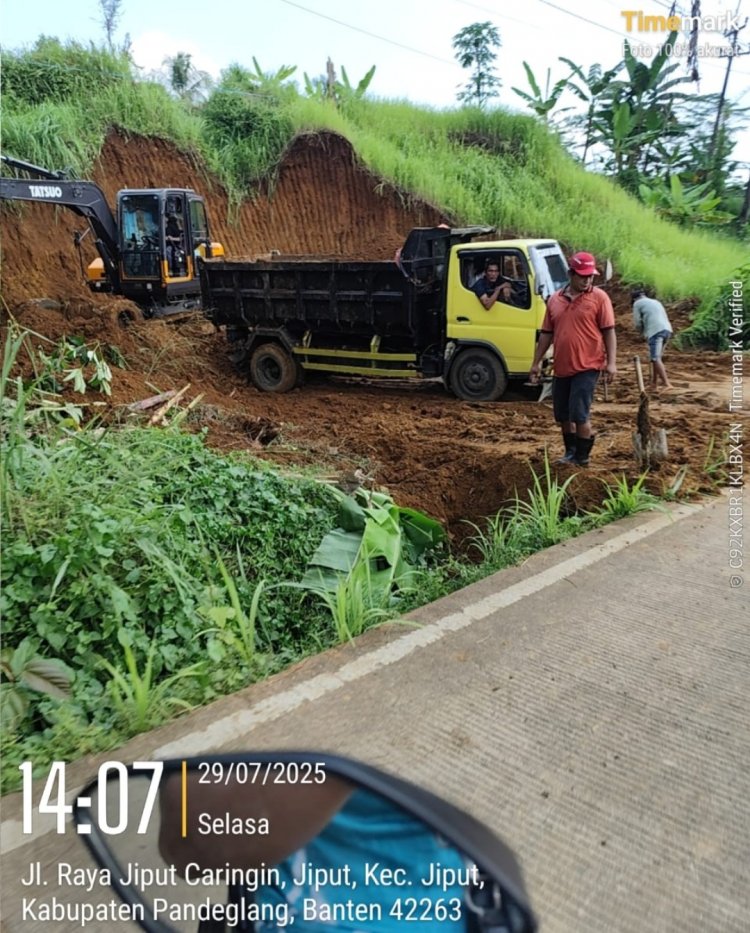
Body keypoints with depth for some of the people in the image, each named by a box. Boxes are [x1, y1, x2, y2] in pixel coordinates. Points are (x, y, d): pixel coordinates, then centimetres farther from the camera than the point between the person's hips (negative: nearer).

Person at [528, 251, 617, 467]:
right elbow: (546, 334, 13)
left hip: (587, 367, -5)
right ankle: (570, 452, 30)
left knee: (580, 414, -8)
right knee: (562, 415, 12)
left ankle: (582, 458, 7)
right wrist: (536, 363, 11)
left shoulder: (599, 297, -3)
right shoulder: (555, 299, 9)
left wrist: (611, 362, -13)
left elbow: (609, 332, -5)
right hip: (561, 367, 5)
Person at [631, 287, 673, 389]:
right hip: (667, 329, 8)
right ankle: (654, 383, 19)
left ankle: (667, 383, -21)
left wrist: (643, 333, 24)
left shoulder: (638, 303, 10)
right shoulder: (656, 301, 31)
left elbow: (637, 323, 6)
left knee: (655, 359, -12)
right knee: (656, 357, 16)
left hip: (655, 331, -8)